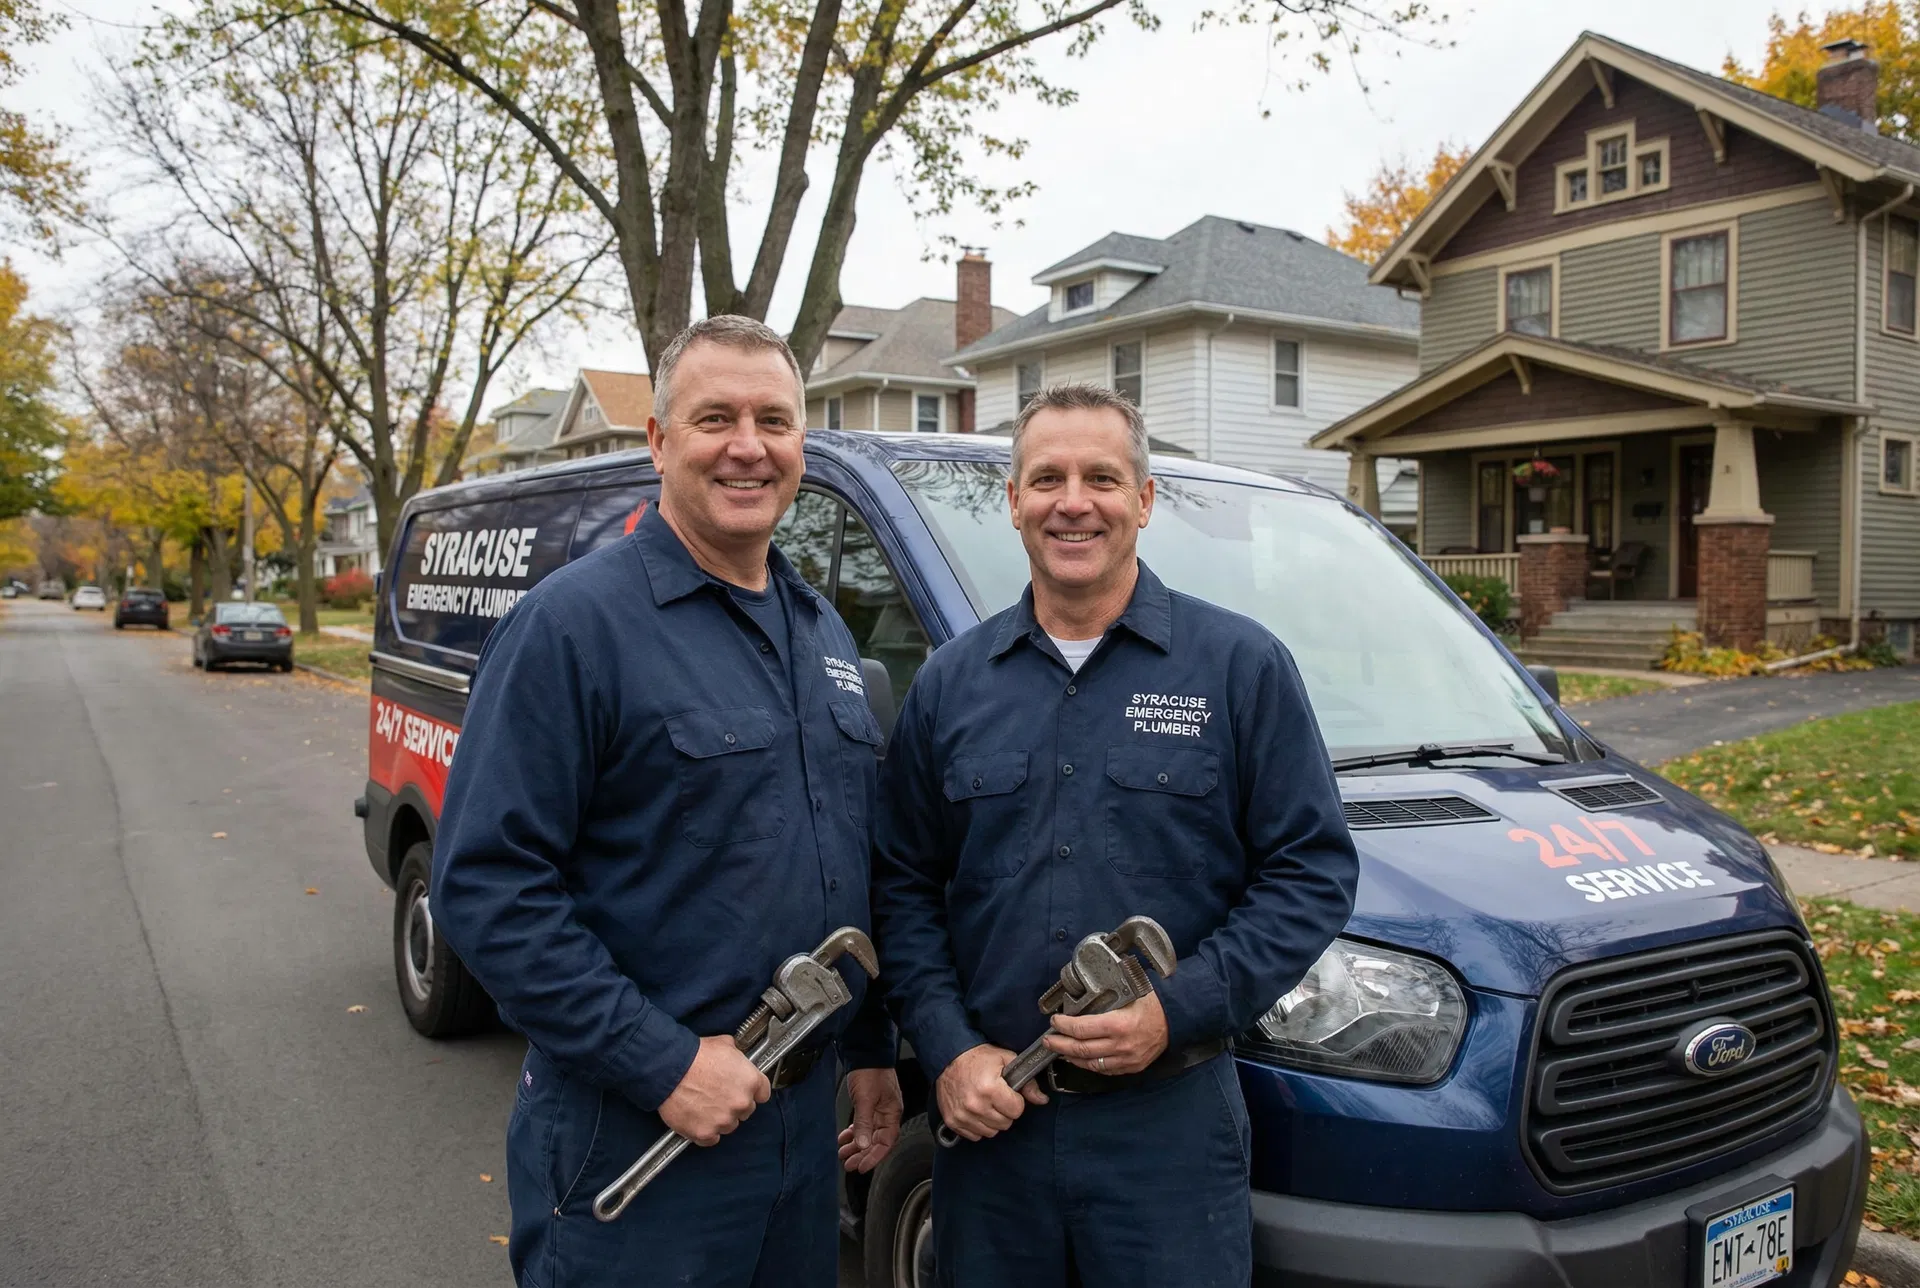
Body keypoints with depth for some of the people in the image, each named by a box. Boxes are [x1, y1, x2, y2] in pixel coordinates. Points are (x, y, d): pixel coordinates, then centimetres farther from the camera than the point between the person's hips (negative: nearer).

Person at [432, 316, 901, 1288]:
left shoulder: (820, 628, 9)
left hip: (805, 1115, 7)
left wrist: (872, 1050, 14)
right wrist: (661, 1062, -21)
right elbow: (484, 884, -19)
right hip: (630, 1133, -6)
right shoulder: (574, 622, -14)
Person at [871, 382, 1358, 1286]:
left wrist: (1178, 1010, -15)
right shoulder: (949, 683, 5)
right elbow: (902, 882, 7)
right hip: (985, 1120, 3)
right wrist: (946, 1050, -6)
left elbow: (1313, 870, -4)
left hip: (1172, 1121, -2)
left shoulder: (1240, 664, -3)